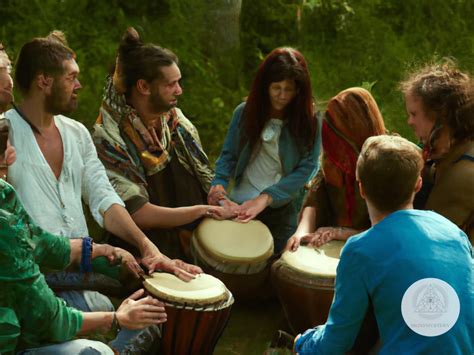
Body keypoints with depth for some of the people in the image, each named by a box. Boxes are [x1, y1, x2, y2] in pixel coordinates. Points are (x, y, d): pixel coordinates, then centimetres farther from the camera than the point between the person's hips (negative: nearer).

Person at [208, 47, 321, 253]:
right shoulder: (244, 112, -2)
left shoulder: (308, 122, -8)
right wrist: (219, 183, -16)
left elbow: (305, 168, -12)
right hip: (238, 206, 2)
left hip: (282, 211, -1)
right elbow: (229, 155, 4)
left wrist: (266, 198, -20)